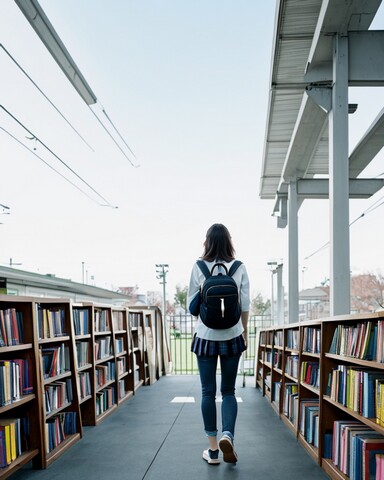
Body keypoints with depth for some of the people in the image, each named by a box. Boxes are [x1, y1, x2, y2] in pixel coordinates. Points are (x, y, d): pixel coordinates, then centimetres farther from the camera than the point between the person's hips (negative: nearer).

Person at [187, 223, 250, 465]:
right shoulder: (239, 268, -3)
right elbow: (245, 305, 1)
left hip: (206, 336, -1)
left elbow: (191, 304, 1)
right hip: (232, 336, 1)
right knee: (229, 391, 11)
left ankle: (213, 449, 12)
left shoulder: (199, 268, -5)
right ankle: (227, 435, -11)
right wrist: (244, 331, 13)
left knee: (208, 392, 8)